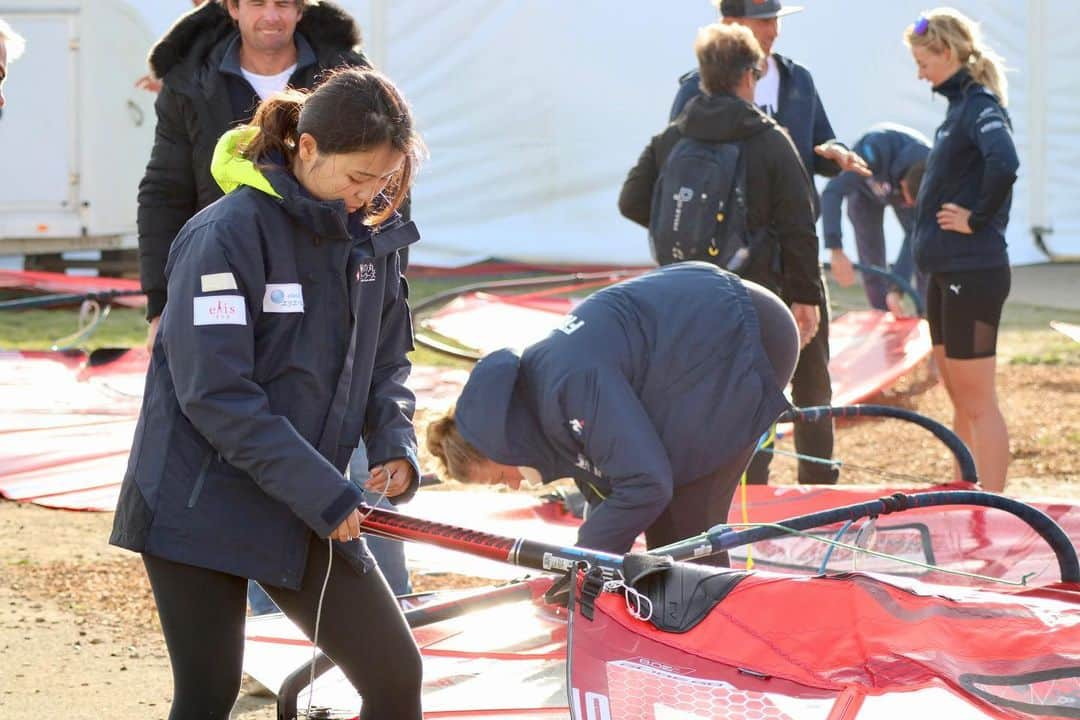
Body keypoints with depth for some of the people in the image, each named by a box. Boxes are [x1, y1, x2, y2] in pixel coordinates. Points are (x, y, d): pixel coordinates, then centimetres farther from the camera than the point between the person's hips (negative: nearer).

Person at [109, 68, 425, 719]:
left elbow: (387, 358, 16)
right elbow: (216, 394, -22)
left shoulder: (371, 236, 3)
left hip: (311, 509, 6)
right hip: (201, 509, -6)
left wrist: (394, 443, -5)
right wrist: (322, 492, -23)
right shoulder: (227, 234, -18)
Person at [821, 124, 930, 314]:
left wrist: (896, 289, -37)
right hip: (866, 190, -1)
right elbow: (832, 192, -47)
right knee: (872, 260, -6)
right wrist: (836, 250, -54)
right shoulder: (875, 150, -46)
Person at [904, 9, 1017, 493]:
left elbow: (1003, 163, -34)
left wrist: (977, 218, -22)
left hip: (973, 273, -10)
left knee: (977, 402, -6)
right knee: (959, 399, 17)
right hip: (946, 272, 10)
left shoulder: (980, 105, -16)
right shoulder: (961, 103, 14)